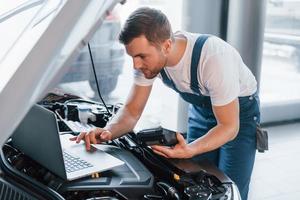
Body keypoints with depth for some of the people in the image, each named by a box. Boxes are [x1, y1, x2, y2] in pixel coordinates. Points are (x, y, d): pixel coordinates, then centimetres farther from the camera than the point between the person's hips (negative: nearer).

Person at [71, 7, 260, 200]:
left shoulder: (213, 58, -38)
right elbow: (132, 111, -12)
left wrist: (189, 151, -47)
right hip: (201, 107, 5)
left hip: (240, 108, -5)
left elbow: (229, 126, -30)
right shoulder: (149, 56, -21)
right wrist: (108, 132, -33)